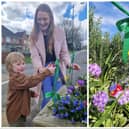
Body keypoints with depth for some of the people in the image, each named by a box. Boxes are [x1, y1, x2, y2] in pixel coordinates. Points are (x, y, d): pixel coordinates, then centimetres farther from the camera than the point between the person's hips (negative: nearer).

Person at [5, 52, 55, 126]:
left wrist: (31, 93, 7)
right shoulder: (15, 78, -26)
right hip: (15, 113, -10)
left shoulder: (19, 77, 9)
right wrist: (47, 72, -41)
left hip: (20, 111, 10)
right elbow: (31, 81, -39)